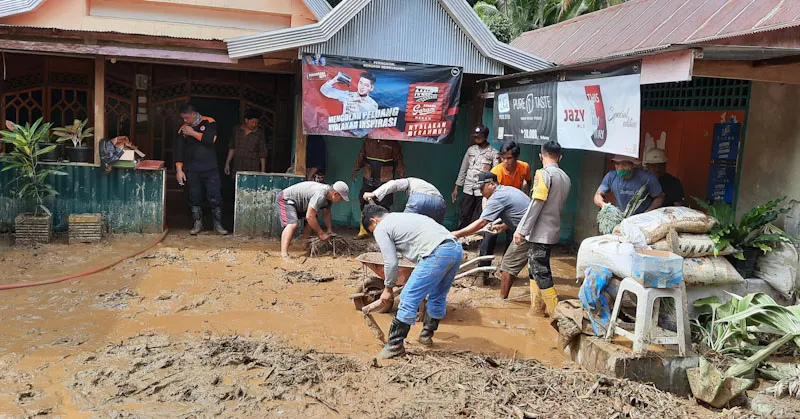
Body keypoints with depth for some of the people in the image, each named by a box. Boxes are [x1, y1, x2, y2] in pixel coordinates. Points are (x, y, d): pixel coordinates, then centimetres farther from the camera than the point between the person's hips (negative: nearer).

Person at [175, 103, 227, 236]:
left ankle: (218, 224, 7)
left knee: (215, 197, -3)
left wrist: (193, 133, -12)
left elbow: (211, 139, -19)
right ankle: (198, 223, 18)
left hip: (210, 168, -3)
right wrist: (179, 170, -2)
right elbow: (179, 150, 4)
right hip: (192, 170, 3)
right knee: (194, 197, 6)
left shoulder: (209, 122, -2)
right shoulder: (183, 129, 6)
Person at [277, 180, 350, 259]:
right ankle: (284, 253, -37)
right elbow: (309, 216, -34)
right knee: (292, 224, -28)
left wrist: (330, 230, 1)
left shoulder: (329, 194, -4)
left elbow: (326, 213, 9)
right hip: (286, 199, -10)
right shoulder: (320, 196, -35)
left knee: (313, 222, 10)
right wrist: (321, 233, -25)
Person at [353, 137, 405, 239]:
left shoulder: (392, 143, -2)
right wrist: (355, 170, 16)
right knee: (364, 205, 3)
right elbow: (361, 156, 19)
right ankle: (363, 231, 13)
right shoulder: (368, 140, 10)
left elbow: (399, 161, -2)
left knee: (383, 207, -1)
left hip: (385, 180, -4)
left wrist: (402, 177, -6)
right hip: (369, 179, 4)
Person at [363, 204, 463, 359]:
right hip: (456, 248, 9)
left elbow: (391, 263, 2)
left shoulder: (381, 229, 7)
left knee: (408, 299, 0)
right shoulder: (404, 216, 33)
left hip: (437, 254, -9)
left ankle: (395, 345, 7)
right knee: (438, 298, 24)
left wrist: (388, 288, 19)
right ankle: (426, 334, 41)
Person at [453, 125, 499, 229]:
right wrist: (456, 188, 12)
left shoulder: (493, 153, -1)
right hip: (468, 190, 4)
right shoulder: (471, 150, 11)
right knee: (464, 217, 6)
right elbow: (463, 170, 14)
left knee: (477, 219, -2)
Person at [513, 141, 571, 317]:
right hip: (553, 229, 8)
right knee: (535, 268, 17)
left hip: (540, 232, -8)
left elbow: (536, 205, -19)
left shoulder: (543, 173, -13)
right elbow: (558, 205, 14)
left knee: (541, 272, -1)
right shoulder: (565, 177, 11)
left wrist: (521, 230, -16)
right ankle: (537, 308, 22)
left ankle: (556, 312, 3)